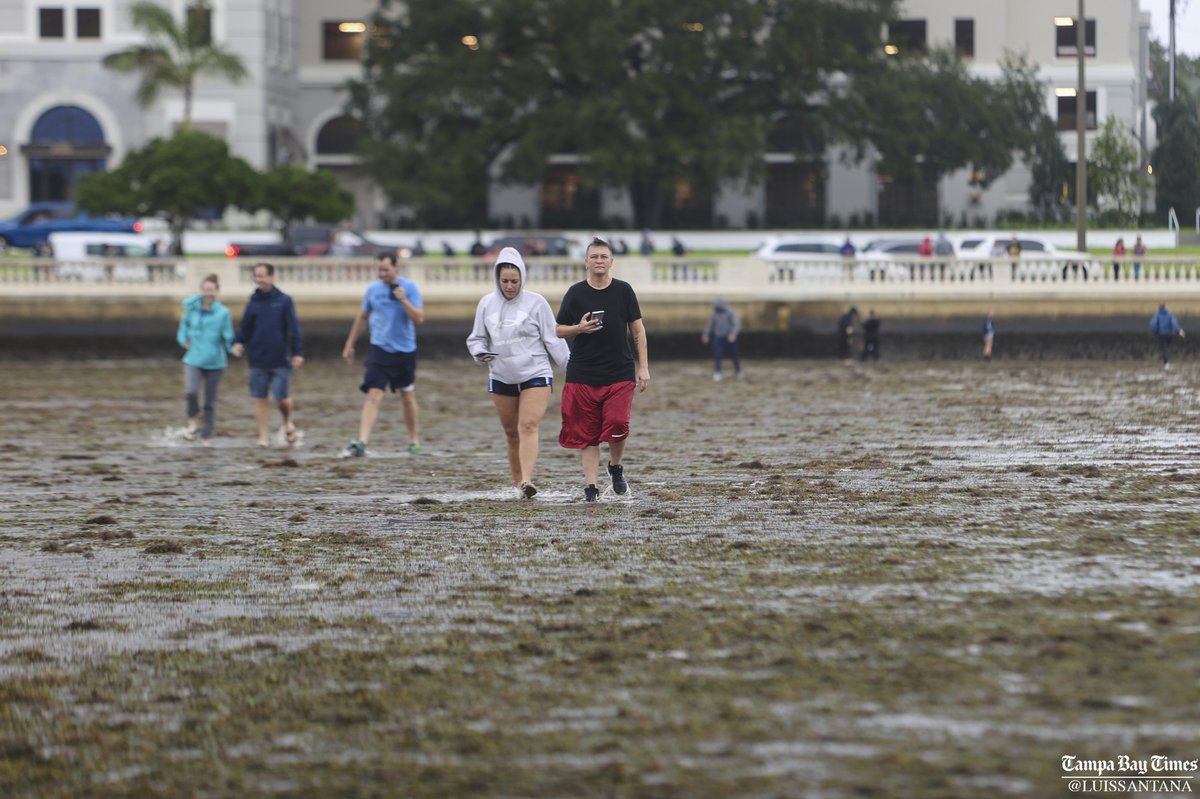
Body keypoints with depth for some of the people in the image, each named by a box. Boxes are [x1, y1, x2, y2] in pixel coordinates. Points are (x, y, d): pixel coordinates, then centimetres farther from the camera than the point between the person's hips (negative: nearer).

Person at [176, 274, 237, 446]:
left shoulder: (223, 313, -5)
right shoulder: (192, 308, 2)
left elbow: (228, 337, -4)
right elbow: (184, 324, 20)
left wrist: (233, 347, -24)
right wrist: (183, 339, 4)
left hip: (215, 362, -1)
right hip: (194, 359, 1)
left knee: (210, 401, 6)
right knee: (191, 391, -24)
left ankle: (207, 436, 20)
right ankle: (194, 420, 2)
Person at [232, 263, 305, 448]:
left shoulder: (284, 301, -2)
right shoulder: (253, 302, 7)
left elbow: (294, 328, -2)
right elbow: (245, 328, 12)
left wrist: (297, 352, -8)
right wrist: (238, 342, -7)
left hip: (280, 359, -3)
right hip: (258, 360, 3)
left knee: (282, 398, -4)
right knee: (260, 398, 3)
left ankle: (288, 422, 27)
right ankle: (262, 437, 9)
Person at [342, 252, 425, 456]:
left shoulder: (409, 288, -5)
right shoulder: (372, 290, 4)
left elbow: (419, 318, -11)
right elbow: (362, 317, 16)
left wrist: (403, 300, -23)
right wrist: (350, 344, 17)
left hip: (405, 351, -1)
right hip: (379, 349, 1)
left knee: (408, 398, 11)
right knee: (373, 395, -13)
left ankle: (413, 442, 27)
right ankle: (362, 442, -23)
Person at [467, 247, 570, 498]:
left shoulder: (536, 303, -4)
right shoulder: (487, 304, 4)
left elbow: (554, 339, 0)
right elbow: (476, 338, 12)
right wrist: (480, 352, -11)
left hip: (536, 374, -4)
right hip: (501, 379, 4)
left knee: (528, 426, -18)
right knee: (511, 433, 8)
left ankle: (527, 480, -29)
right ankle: (517, 482, 16)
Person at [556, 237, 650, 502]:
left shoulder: (623, 290, 5)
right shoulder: (575, 293, 4)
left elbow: (638, 330, 9)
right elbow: (559, 330, 9)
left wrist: (643, 366, 3)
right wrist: (579, 328, -12)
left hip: (620, 373, -1)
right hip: (582, 375, 1)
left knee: (618, 425, -15)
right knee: (587, 434, 0)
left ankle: (616, 467, 13)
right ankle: (590, 486, 5)